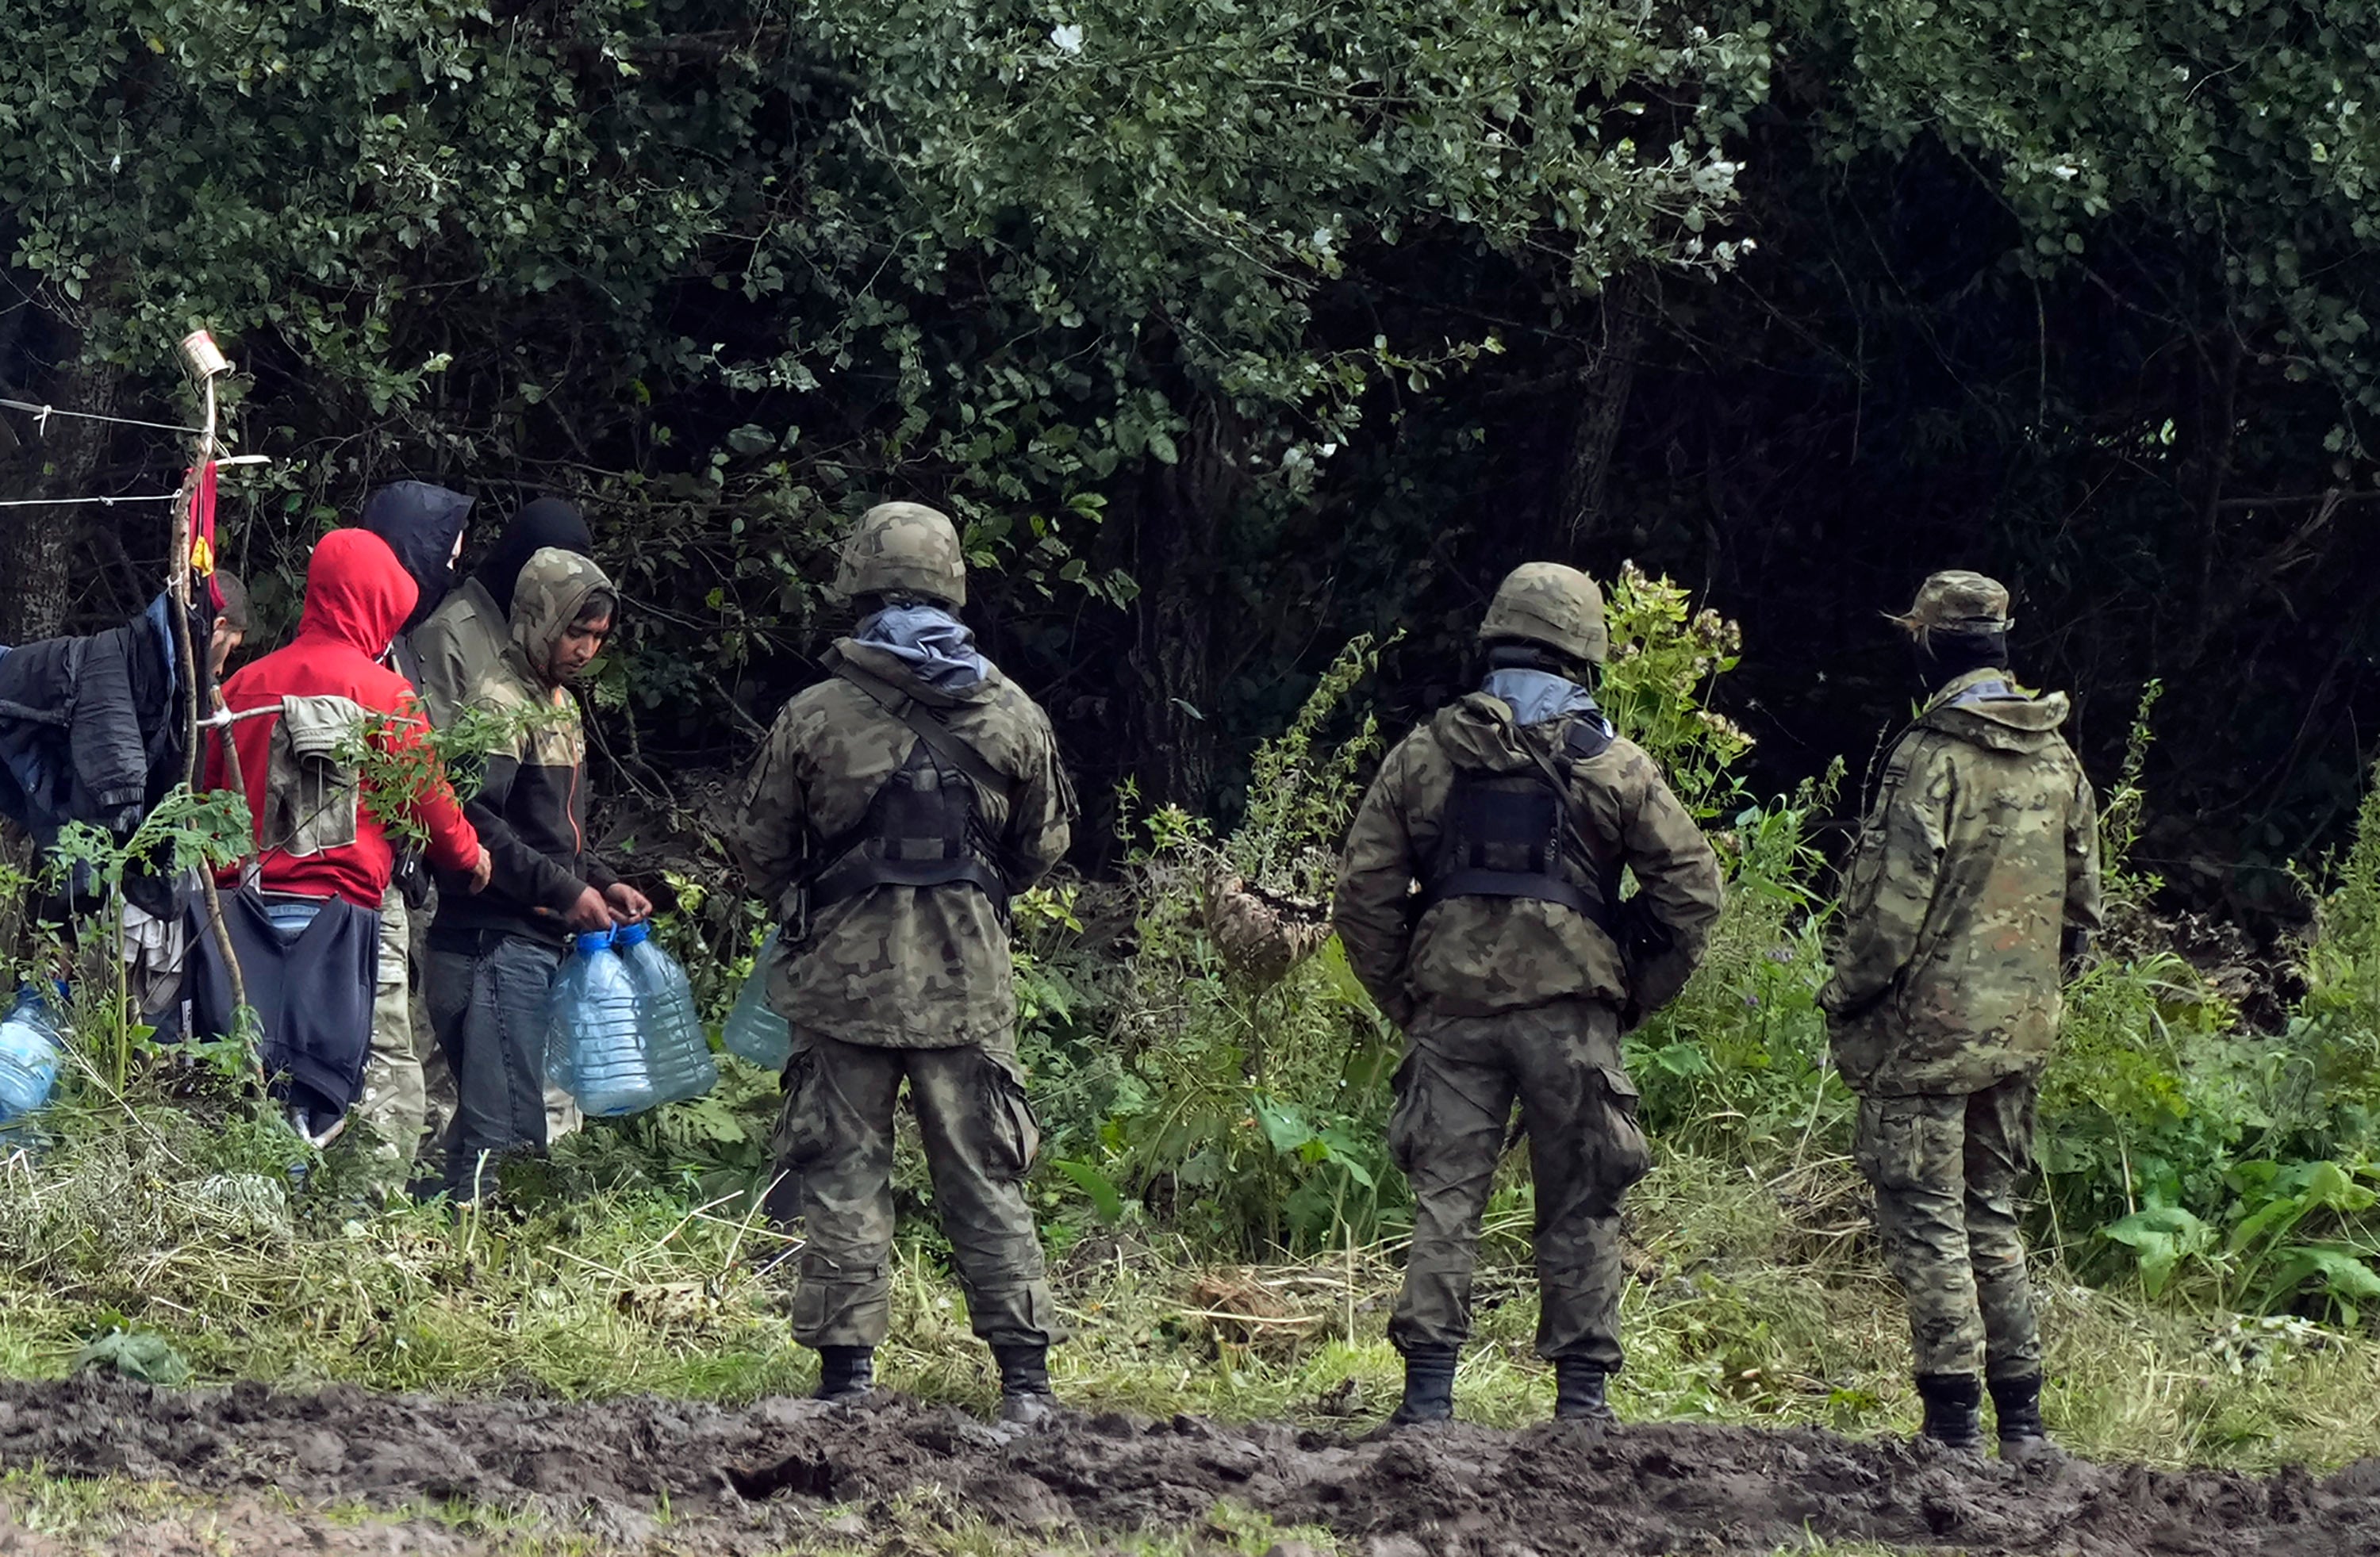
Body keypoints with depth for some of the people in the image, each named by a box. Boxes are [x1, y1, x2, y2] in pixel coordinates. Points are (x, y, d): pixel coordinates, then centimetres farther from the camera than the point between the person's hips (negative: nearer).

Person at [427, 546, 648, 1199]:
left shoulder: (560, 705, 20)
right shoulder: (500, 703, -11)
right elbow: (477, 824, -21)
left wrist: (602, 883, 12)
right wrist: (564, 891, -19)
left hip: (540, 938, 10)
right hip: (496, 939, -10)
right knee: (504, 1120, -12)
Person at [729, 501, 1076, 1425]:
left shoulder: (815, 716, -6)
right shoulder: (1012, 716, 0)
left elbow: (757, 849, 2)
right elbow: (1045, 847, 11)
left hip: (843, 976, -2)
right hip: (970, 984, 2)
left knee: (844, 1176, 5)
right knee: (985, 1178, 7)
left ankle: (846, 1372, 1)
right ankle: (1025, 1374, 4)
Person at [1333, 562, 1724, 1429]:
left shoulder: (1424, 757, 7)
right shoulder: (1614, 768, 3)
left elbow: (1363, 893, 5)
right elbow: (1693, 888, 3)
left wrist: (1400, 999, 13)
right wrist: (1638, 996, 11)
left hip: (1452, 1007, 1)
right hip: (1570, 1012, -1)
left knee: (1444, 1200, 3)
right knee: (1580, 1210, 6)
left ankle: (1427, 1395, -3)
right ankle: (1581, 1393, 5)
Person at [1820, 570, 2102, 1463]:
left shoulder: (1933, 754, -15)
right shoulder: (2058, 758, 8)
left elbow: (1896, 899, -17)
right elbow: (2081, 903, 13)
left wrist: (1847, 1001, -6)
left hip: (1931, 1022, -7)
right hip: (2022, 1025, 7)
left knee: (1926, 1218, -2)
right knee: (1991, 1214, 16)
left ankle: (1954, 1420, -6)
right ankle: (2022, 1419, 14)